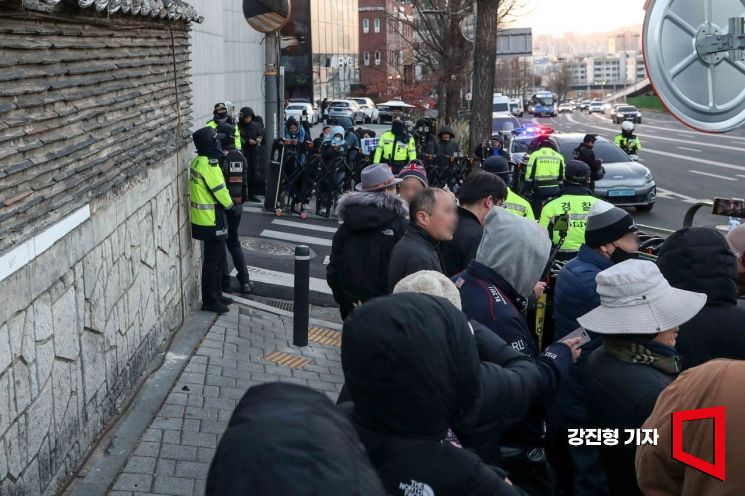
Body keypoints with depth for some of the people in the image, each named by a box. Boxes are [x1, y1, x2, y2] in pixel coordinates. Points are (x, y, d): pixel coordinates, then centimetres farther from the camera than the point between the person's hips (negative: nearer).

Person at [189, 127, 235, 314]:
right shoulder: (209, 164, -22)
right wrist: (230, 205, 0)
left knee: (218, 257, 19)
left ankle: (216, 295, 29)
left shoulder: (198, 161, 8)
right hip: (212, 221, -10)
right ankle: (210, 301, 8)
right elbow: (220, 191, -18)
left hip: (204, 219, 10)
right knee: (213, 260, -1)